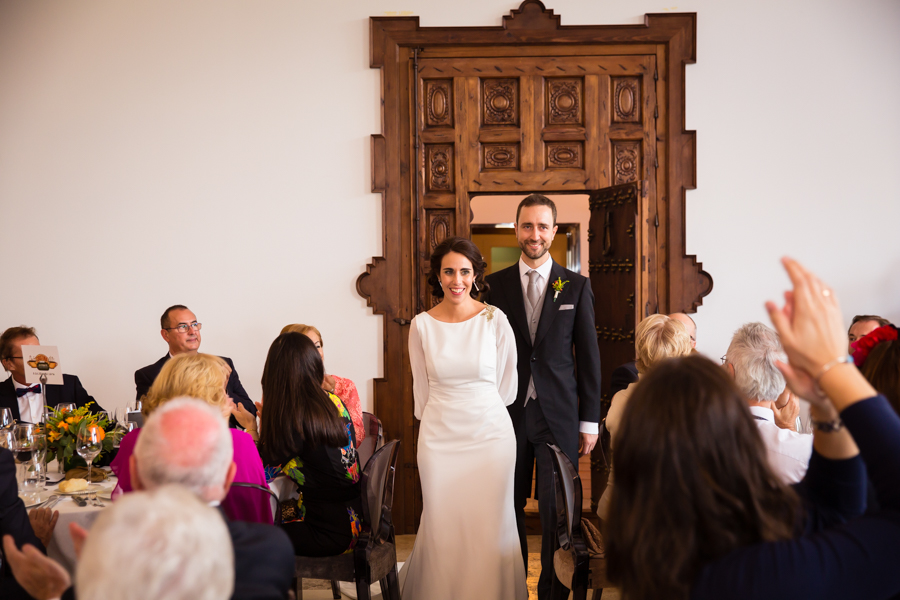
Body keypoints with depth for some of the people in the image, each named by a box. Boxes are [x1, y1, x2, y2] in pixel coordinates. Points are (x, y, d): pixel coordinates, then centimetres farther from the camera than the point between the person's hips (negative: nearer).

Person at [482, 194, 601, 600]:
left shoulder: (576, 286, 4)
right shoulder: (495, 285, 4)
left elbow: (588, 356, 4)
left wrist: (590, 420, 1)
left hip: (559, 415, -1)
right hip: (509, 413, 1)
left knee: (557, 511, 2)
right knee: (509, 508, 9)